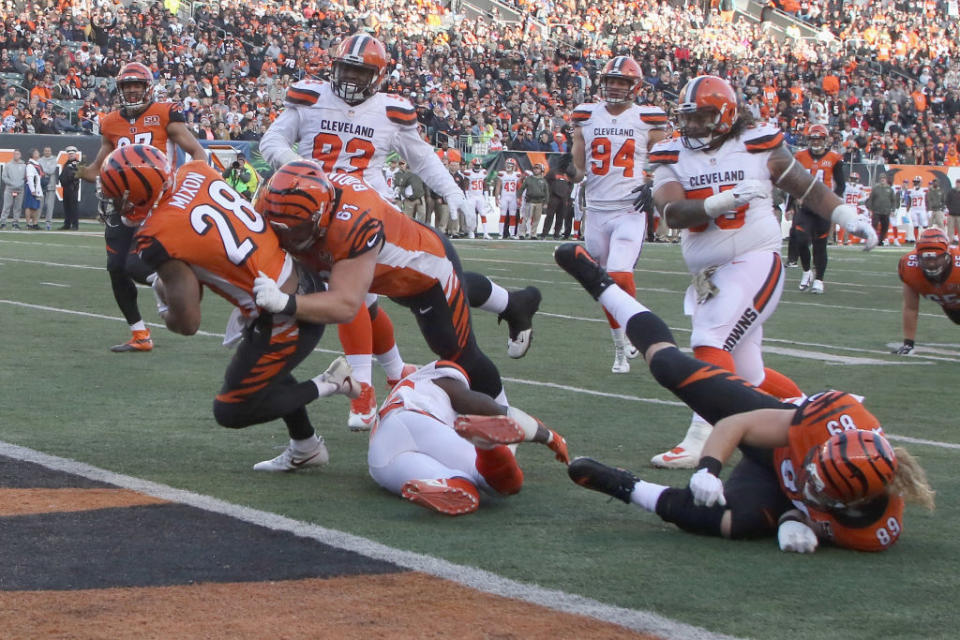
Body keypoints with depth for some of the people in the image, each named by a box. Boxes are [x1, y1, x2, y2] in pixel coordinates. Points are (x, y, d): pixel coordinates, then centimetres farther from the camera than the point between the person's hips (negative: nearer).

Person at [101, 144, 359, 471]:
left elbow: (187, 324, -13)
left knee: (231, 412, 12)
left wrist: (163, 297, 7)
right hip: (307, 284, 8)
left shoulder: (158, 239, -21)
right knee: (259, 369, 33)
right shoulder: (196, 171, -4)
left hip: (285, 321, -8)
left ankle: (329, 384, 11)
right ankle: (305, 447, 41)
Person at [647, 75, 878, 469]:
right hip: (706, 275, 5)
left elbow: (807, 188, 11)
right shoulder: (672, 158, 4)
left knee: (711, 345, -23)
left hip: (754, 263, -5)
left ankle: (698, 440, -27)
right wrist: (722, 201, -27)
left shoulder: (758, 147, -1)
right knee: (747, 376, 10)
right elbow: (672, 213, -13)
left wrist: (849, 219, 3)